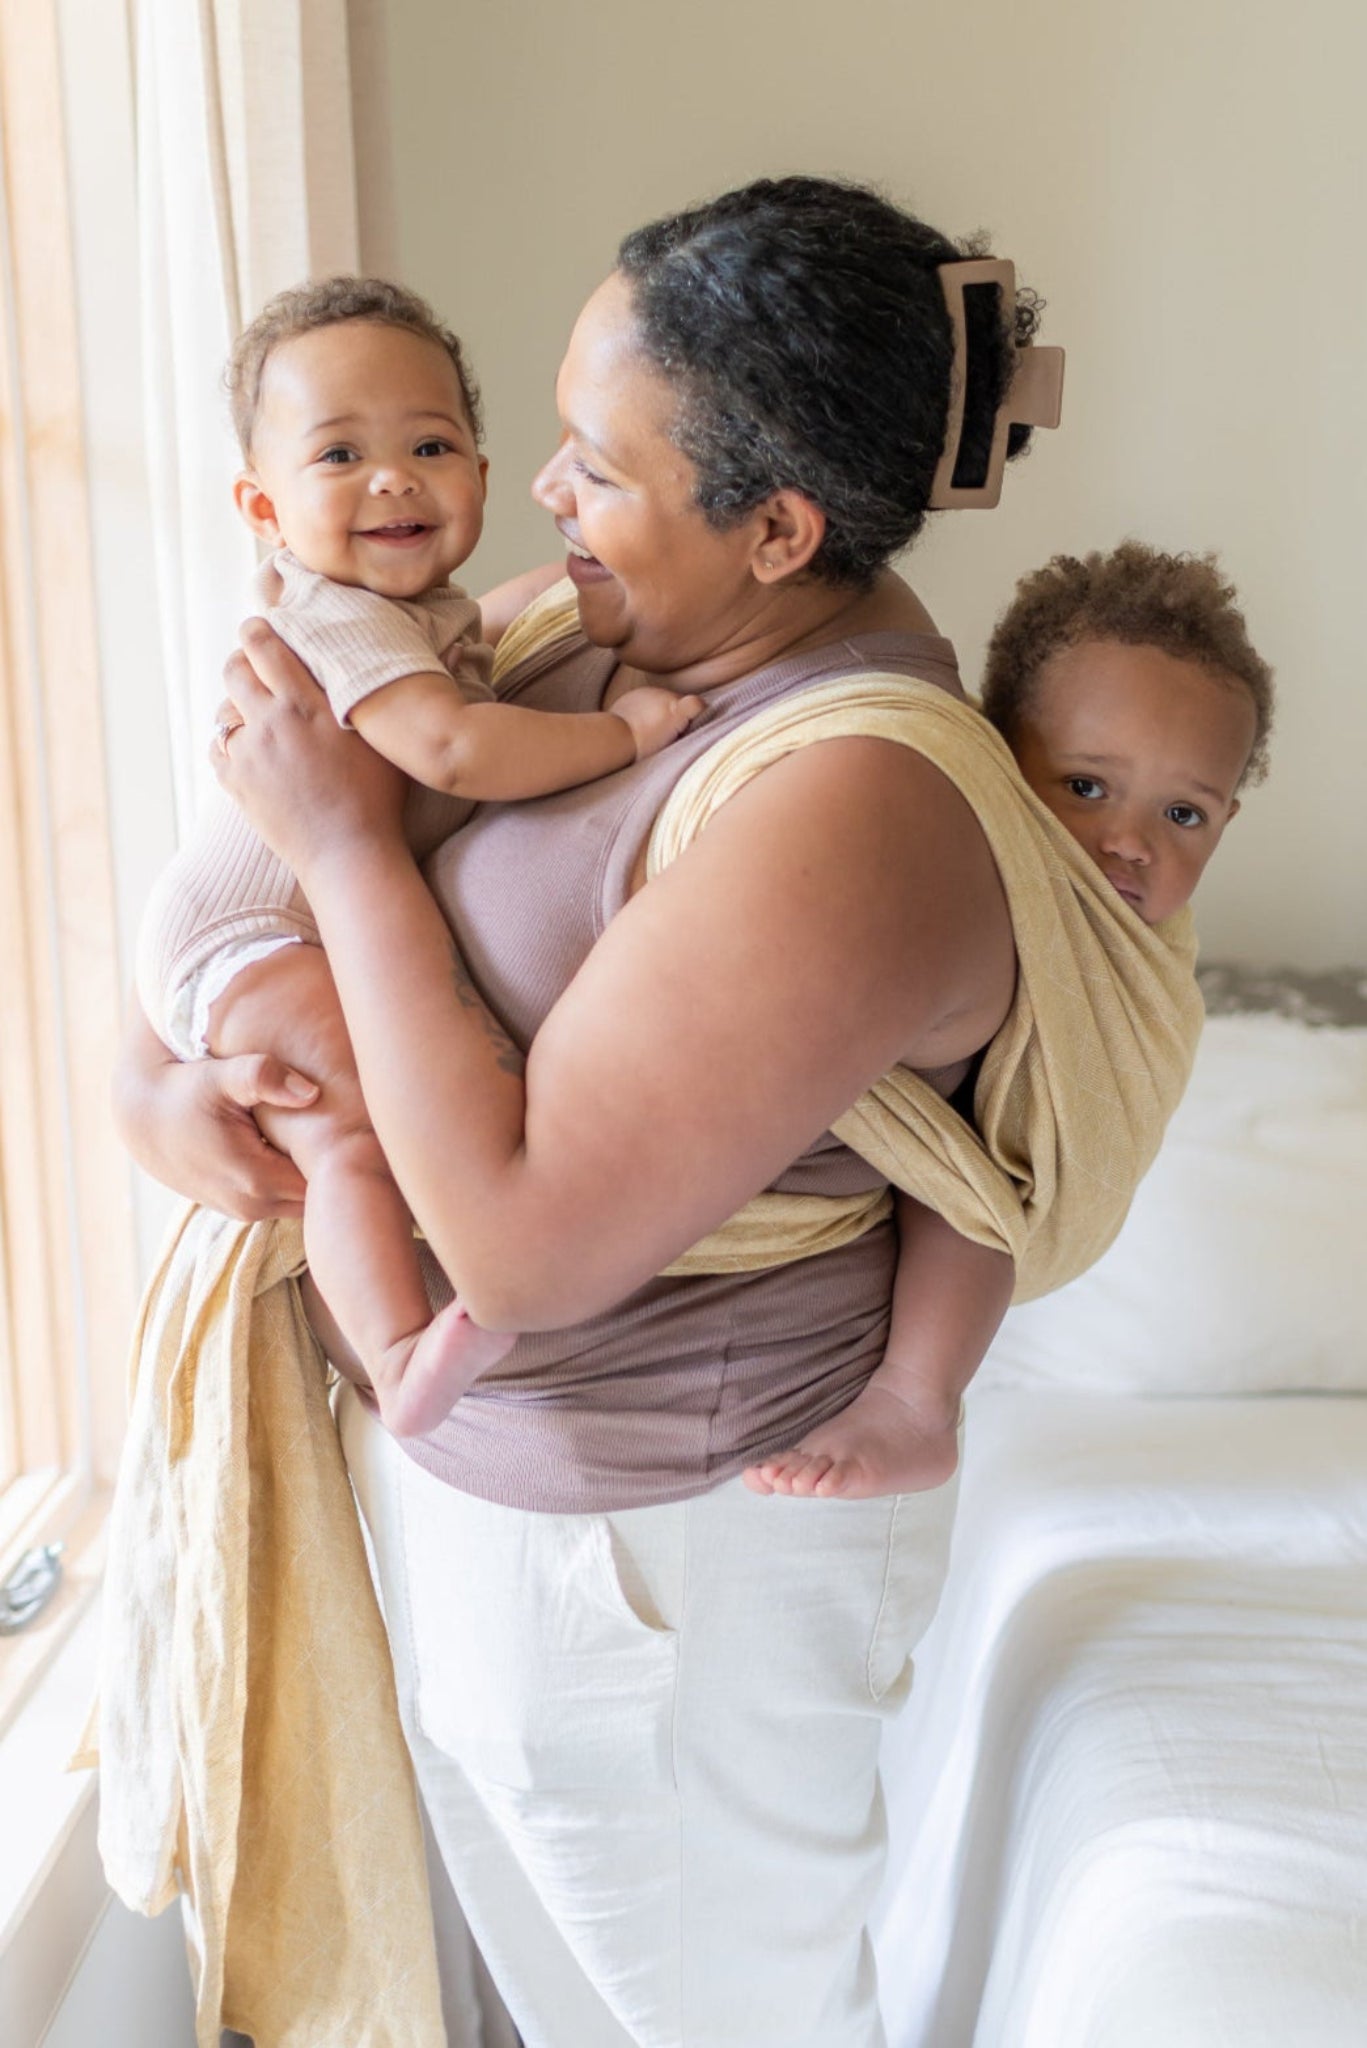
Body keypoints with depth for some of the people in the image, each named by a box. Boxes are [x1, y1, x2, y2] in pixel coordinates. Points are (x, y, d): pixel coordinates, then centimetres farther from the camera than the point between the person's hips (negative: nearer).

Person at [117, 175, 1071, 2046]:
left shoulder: (850, 810, -31)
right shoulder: (593, 615, -4)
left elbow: (522, 1248, -32)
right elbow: (253, 839, 9)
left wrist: (349, 847, -25)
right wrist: (149, 1067, -6)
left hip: (660, 1546, -7)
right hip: (471, 1464, 8)